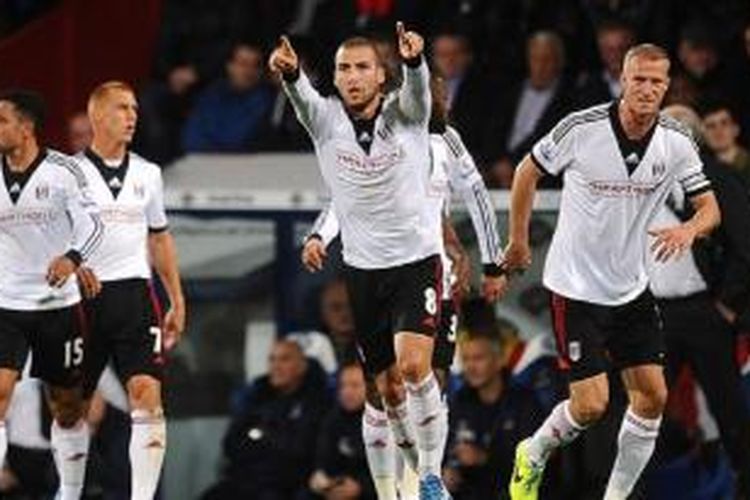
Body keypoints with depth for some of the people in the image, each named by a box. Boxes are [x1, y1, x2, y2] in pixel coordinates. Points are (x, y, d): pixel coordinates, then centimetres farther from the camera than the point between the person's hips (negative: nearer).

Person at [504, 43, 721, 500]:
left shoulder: (678, 142, -6)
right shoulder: (581, 128, -16)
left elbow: (710, 208, -1)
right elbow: (528, 172, 0)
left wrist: (688, 230, -24)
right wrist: (519, 239, 8)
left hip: (632, 287, 5)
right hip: (577, 286, -5)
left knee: (652, 396, -1)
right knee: (591, 404, -10)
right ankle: (533, 456, 20)